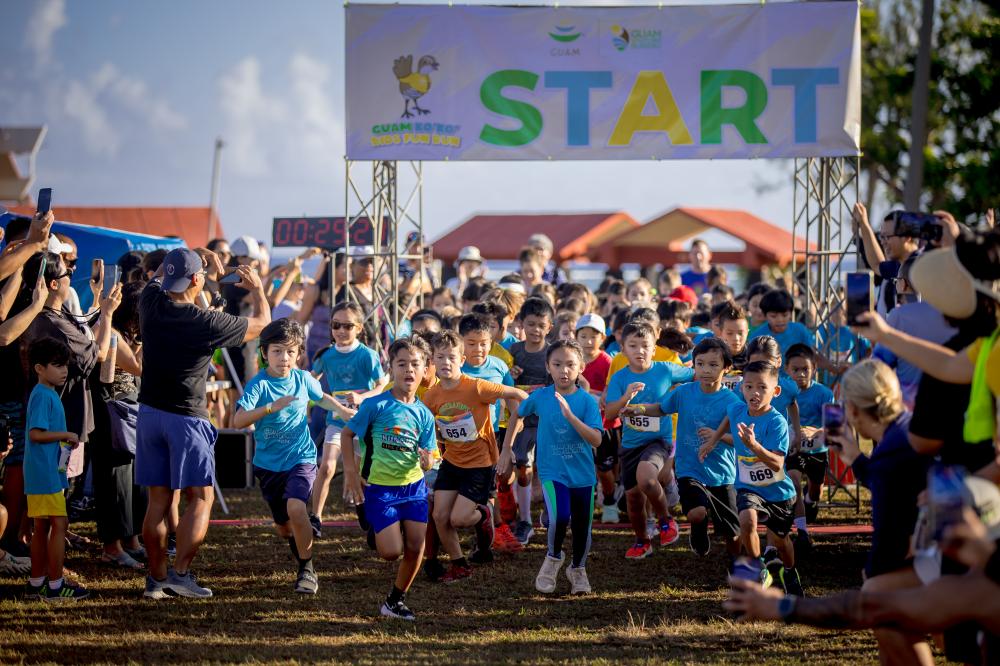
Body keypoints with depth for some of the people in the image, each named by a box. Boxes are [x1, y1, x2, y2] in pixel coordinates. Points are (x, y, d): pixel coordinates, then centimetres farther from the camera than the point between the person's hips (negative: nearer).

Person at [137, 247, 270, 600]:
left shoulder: (151, 304, -2)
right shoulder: (208, 322, -14)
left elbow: (159, 275, 24)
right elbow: (261, 321, 2)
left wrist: (197, 256, 28)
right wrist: (257, 288, 20)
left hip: (150, 412, 5)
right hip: (186, 417, -5)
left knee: (159, 499, 9)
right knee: (201, 497, 1)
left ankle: (156, 578, 9)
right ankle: (180, 572, -10)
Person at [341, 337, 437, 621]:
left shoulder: (423, 414, 1)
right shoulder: (376, 405, -11)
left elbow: (426, 457, 5)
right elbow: (347, 433, -2)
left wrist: (426, 460, -20)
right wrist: (351, 473, -7)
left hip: (413, 486, 4)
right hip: (379, 487, -4)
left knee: (416, 548, -2)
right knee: (391, 552, -11)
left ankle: (396, 600, 18)